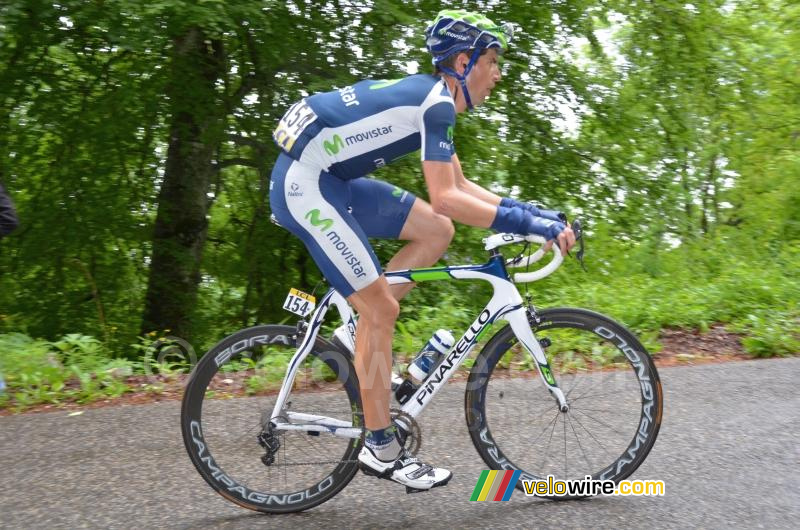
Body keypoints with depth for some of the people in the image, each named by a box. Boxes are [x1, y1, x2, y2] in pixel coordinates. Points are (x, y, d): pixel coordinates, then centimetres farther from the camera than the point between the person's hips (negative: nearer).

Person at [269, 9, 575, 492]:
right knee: (382, 307, -9)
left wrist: (533, 212, 11)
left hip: (333, 179, 10)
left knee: (437, 233, 9)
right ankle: (382, 449, 2)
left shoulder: (431, 97, 15)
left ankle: (360, 341, 11)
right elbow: (446, 199, -23)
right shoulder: (438, 101, -15)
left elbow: (460, 185, 19)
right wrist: (530, 224, -19)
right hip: (303, 183, -10)